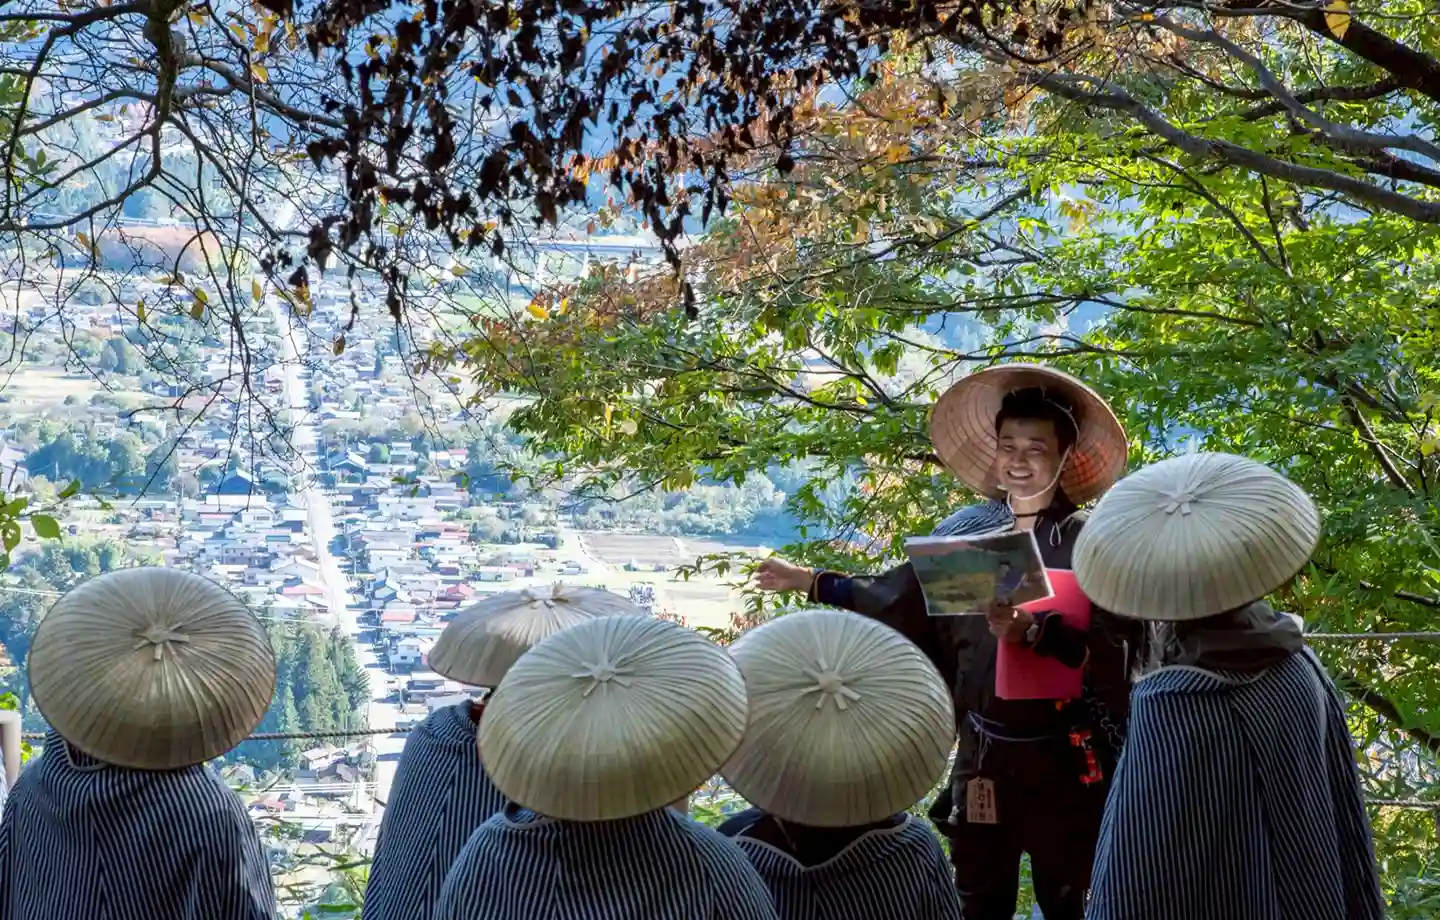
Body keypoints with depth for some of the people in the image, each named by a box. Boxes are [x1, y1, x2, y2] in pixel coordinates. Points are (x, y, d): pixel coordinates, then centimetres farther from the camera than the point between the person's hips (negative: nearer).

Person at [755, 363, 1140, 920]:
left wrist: (1032, 632, -31)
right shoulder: (965, 530, 4)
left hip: (1064, 767, -4)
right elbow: (896, 599, 16)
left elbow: (1111, 650, -18)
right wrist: (808, 581, 18)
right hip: (980, 759, 4)